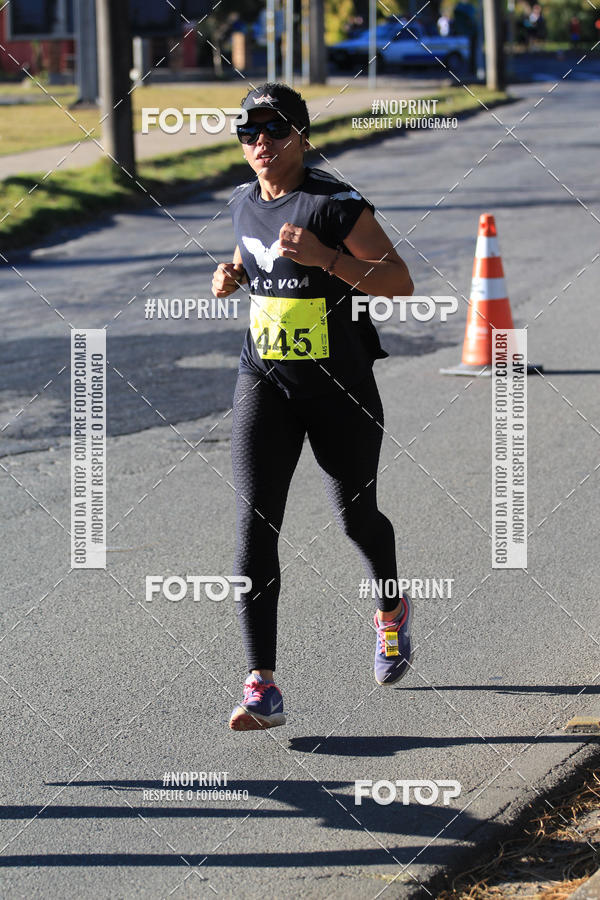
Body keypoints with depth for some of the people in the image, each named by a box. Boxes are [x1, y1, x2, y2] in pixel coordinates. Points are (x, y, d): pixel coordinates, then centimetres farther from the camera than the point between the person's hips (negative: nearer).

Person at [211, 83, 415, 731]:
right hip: (264, 385, 4)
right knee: (254, 523, -12)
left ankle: (391, 610, 49)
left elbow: (399, 283, -16)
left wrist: (323, 257, -28)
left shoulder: (338, 206, -13)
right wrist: (231, 277, 3)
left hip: (341, 391, -4)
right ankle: (262, 688, -16)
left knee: (355, 515, 13)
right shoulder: (243, 204, 6)